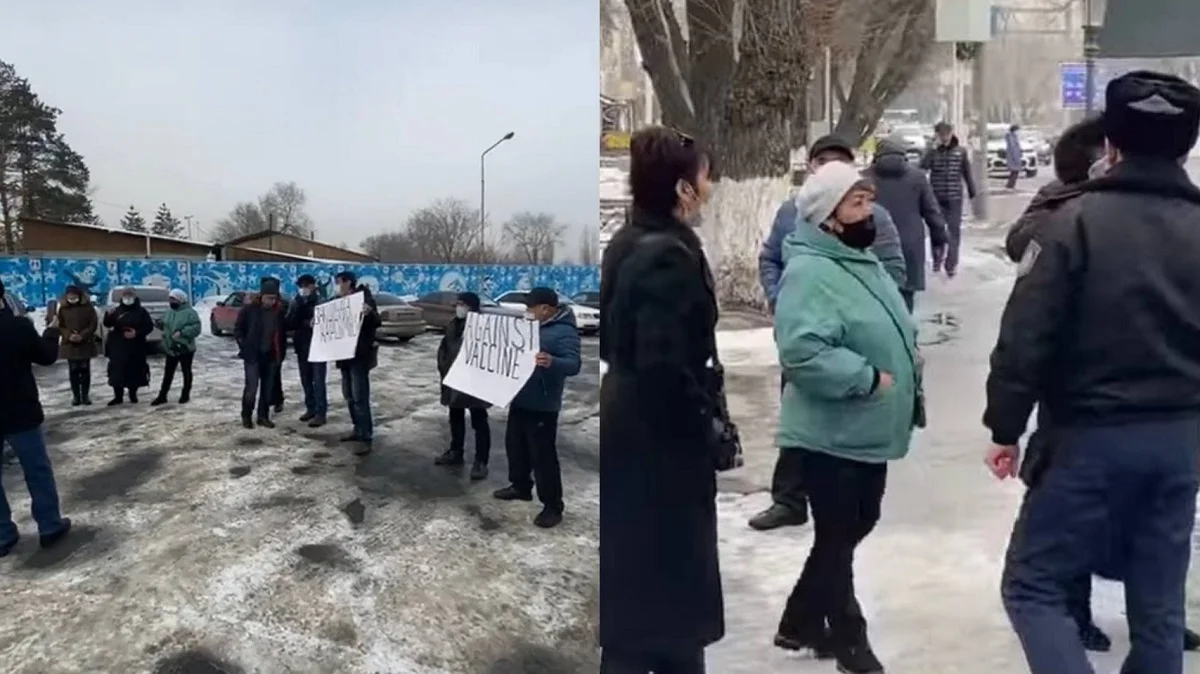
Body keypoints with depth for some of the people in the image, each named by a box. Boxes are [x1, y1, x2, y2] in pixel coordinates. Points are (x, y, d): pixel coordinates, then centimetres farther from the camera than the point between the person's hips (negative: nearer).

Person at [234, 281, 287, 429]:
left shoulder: (279, 311, 2)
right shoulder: (249, 309, -7)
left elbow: (281, 333, 10)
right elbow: (238, 329, 0)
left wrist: (280, 354, 6)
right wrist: (244, 347, -6)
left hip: (271, 355, 4)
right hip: (252, 355, -3)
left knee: (268, 388, 8)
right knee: (251, 387, -7)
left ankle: (263, 416, 18)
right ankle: (246, 416, 8)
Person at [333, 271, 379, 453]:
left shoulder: (364, 298, -10)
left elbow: (376, 323, -18)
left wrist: (369, 313, -38)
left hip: (360, 355, -9)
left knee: (359, 396, -12)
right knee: (349, 395, 13)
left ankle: (366, 437, -13)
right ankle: (358, 429, 23)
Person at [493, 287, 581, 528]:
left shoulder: (564, 332, -19)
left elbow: (574, 364, -30)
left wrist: (552, 362, -49)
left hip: (542, 406, -9)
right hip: (520, 399, 9)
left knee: (543, 455, -5)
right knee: (515, 445, 21)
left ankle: (552, 506, 4)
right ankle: (520, 486, 39)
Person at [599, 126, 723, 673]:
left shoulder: (627, 244, 8)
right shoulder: (671, 256, -21)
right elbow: (665, 366, -28)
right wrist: (707, 411, -12)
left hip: (629, 431, 10)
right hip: (658, 444, -9)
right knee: (659, 589, 5)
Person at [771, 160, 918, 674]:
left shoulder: (863, 261, 11)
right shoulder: (809, 271, -21)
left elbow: (892, 332, 23)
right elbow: (803, 352, -33)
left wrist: (908, 382, 10)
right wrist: (868, 378, -25)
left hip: (869, 430, 10)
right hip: (832, 435, -10)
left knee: (855, 527, 19)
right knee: (837, 537, 5)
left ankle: (802, 620, 35)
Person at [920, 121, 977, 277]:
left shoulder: (961, 151, 2)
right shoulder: (933, 150, 1)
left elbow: (967, 173, 9)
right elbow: (923, 166, -17)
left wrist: (972, 193, 12)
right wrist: (933, 147, -20)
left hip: (955, 197, 0)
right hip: (936, 197, 0)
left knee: (954, 230, 1)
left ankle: (951, 264, 6)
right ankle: (937, 260, 27)